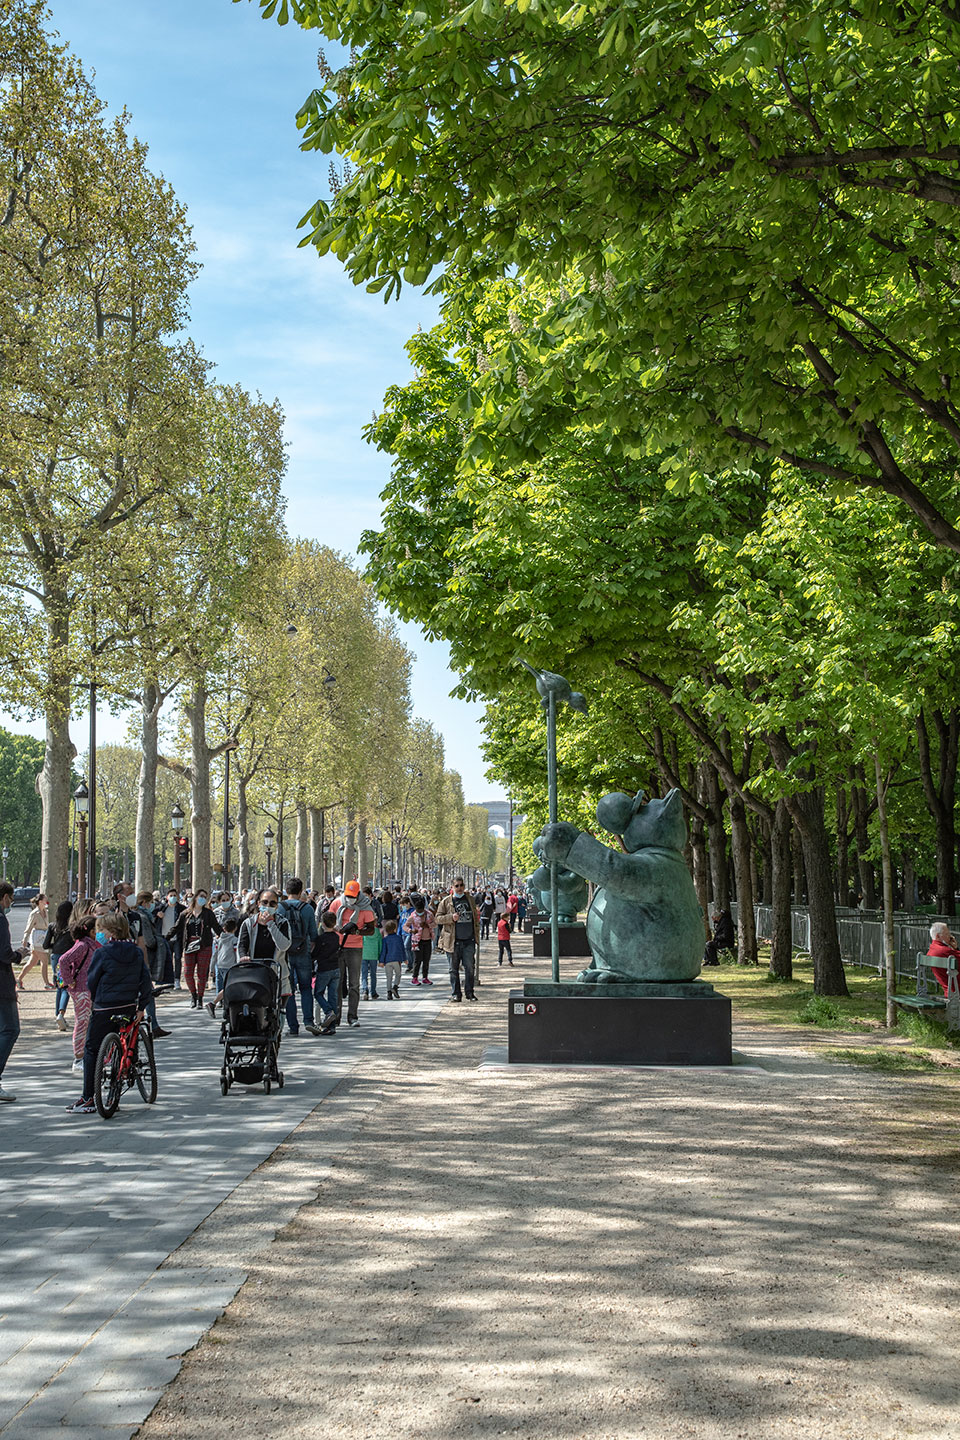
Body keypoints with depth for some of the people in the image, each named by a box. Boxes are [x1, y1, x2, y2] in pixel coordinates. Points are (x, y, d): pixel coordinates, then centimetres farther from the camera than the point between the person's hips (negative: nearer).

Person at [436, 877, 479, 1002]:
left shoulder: (470, 899, 12)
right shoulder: (446, 901, 2)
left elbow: (475, 918, 17)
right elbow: (438, 918, -1)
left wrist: (476, 934, 11)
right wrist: (451, 917, -17)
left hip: (469, 940, 2)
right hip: (453, 941, -2)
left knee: (469, 968, 2)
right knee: (454, 969, 4)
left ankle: (469, 992, 12)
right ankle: (456, 993, 12)